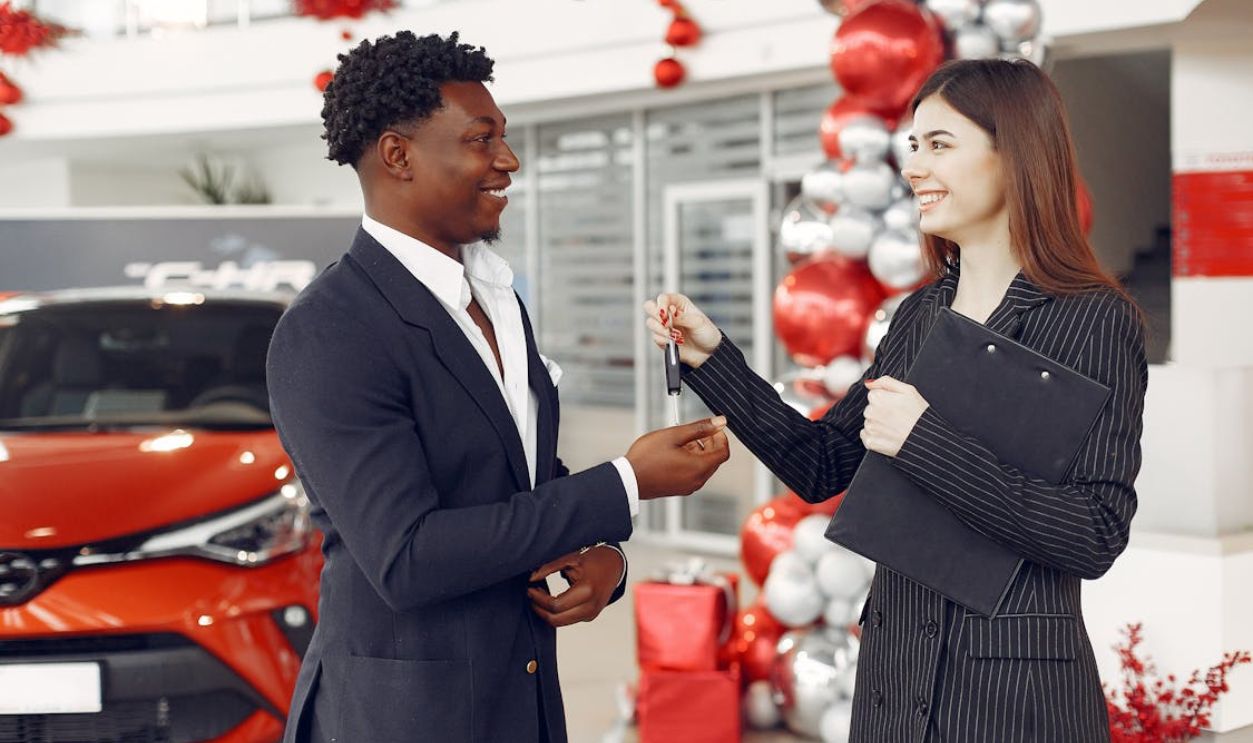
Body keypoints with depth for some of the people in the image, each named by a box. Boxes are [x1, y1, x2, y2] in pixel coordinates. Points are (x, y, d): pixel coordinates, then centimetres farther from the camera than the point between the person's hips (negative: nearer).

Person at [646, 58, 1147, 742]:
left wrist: (924, 441, -23)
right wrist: (711, 357, 1)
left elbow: (1096, 538, -19)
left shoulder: (1094, 321, -12)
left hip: (1020, 686, -6)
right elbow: (820, 467, 9)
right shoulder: (919, 314, 7)